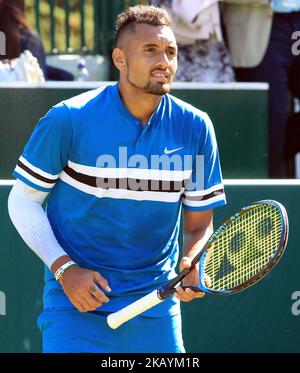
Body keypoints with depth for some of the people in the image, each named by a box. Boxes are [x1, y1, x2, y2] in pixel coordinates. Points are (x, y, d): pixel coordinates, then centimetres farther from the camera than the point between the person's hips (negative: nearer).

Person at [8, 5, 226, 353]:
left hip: (156, 310, 3)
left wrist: (192, 265, -15)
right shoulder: (67, 120, -10)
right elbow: (22, 200, -1)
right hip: (77, 302, -3)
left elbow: (199, 223, 6)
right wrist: (64, 269, -12)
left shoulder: (195, 128, -1)